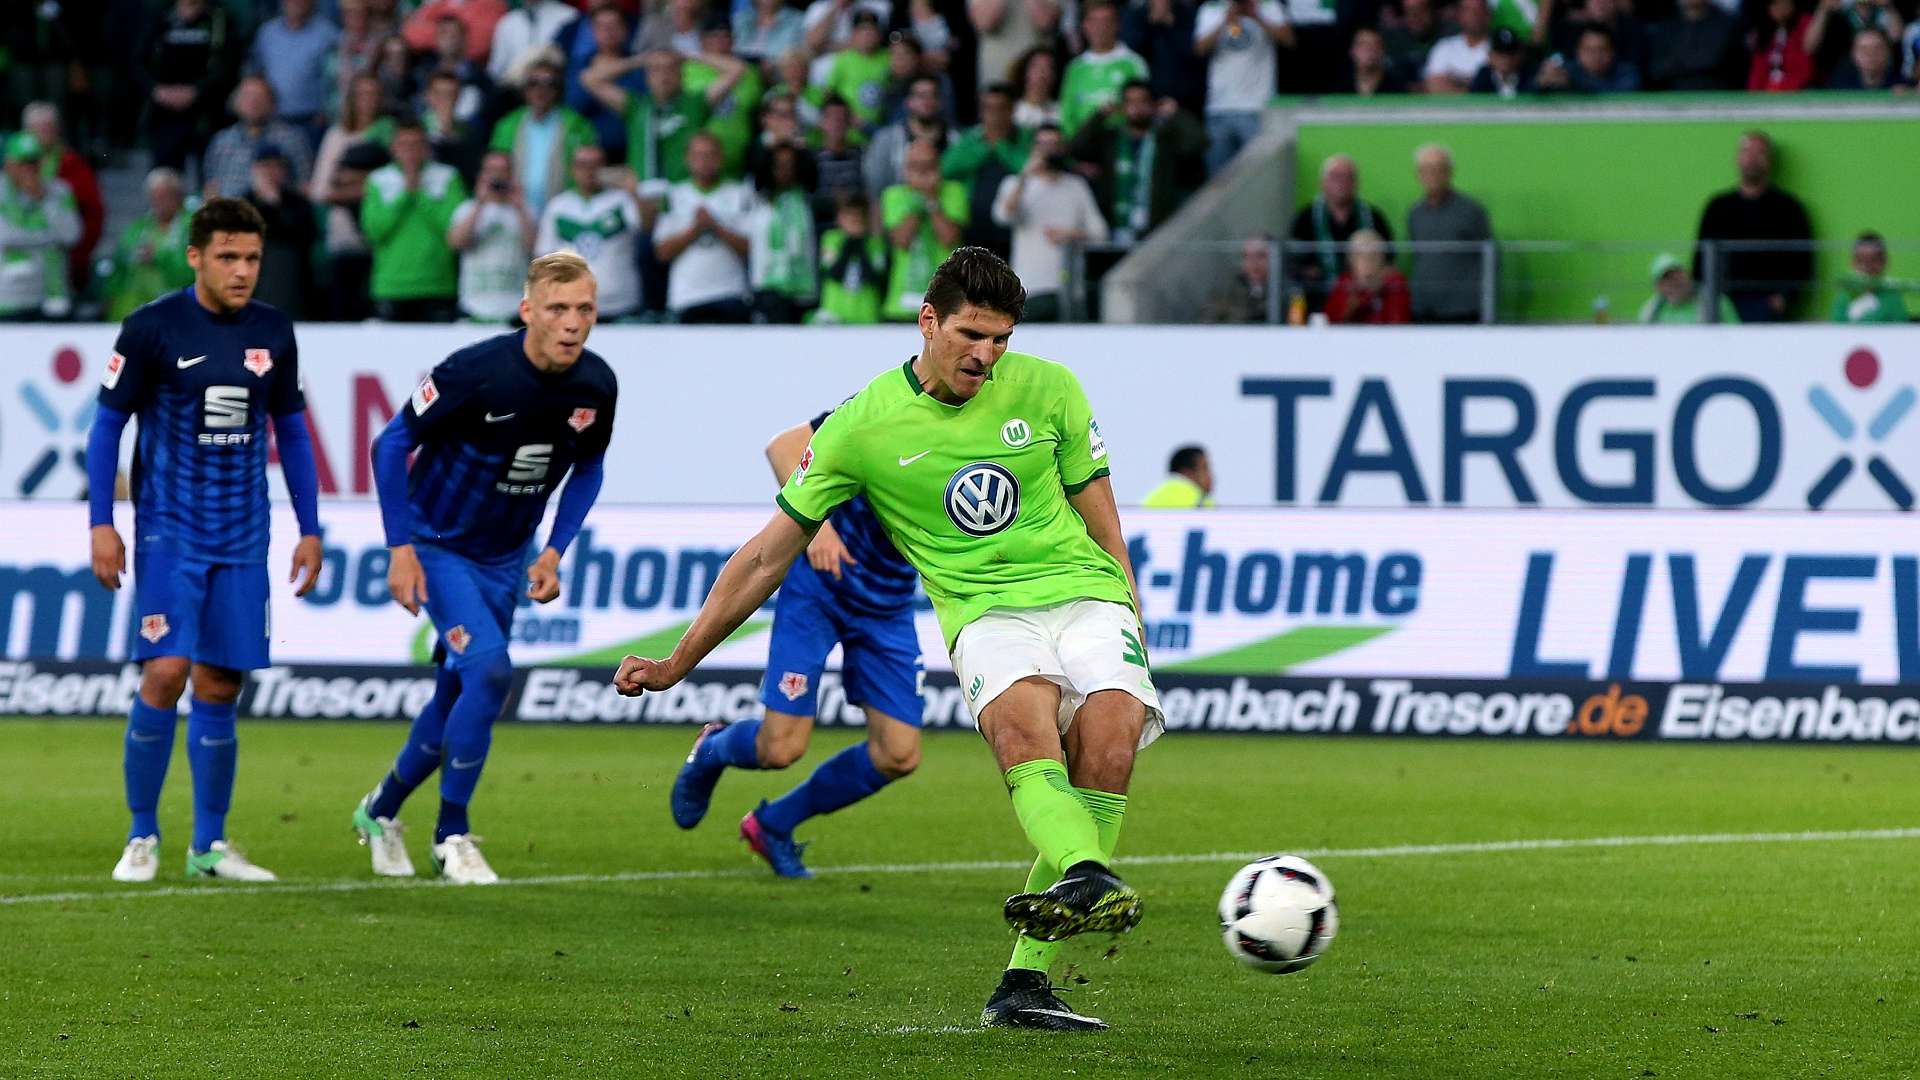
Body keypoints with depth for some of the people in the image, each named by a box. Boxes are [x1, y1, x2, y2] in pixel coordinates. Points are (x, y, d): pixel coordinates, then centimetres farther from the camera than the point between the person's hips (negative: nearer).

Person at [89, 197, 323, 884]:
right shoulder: (153, 328, -7)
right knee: (165, 674, -14)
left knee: (220, 688, 4)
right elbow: (107, 423, -2)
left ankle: (210, 846, 13)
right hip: (169, 533, -4)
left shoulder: (273, 333, 6)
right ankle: (142, 837, -1)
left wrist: (310, 530, 13)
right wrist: (100, 524, -8)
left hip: (243, 539, 4)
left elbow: (291, 432, 16)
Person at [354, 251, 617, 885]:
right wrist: (401, 549, -18)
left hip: (506, 559, 6)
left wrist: (555, 552, -1)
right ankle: (452, 834, -9)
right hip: (437, 544, -6)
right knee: (489, 668, -23)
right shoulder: (477, 371, -27)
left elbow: (587, 469, 9)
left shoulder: (596, 386, -11)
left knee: (458, 697, 10)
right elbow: (392, 444, -16)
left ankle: (381, 811, 35)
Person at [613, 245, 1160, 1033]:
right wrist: (678, 664, 12)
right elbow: (768, 555, 10)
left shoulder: (1048, 390, 7)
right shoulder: (861, 427, 2)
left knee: (1107, 740, -26)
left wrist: (1129, 634, 10)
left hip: (1084, 592, 1)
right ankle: (1087, 879, -62)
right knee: (1021, 723, -34)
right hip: (985, 611, -1)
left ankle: (1025, 980, -23)